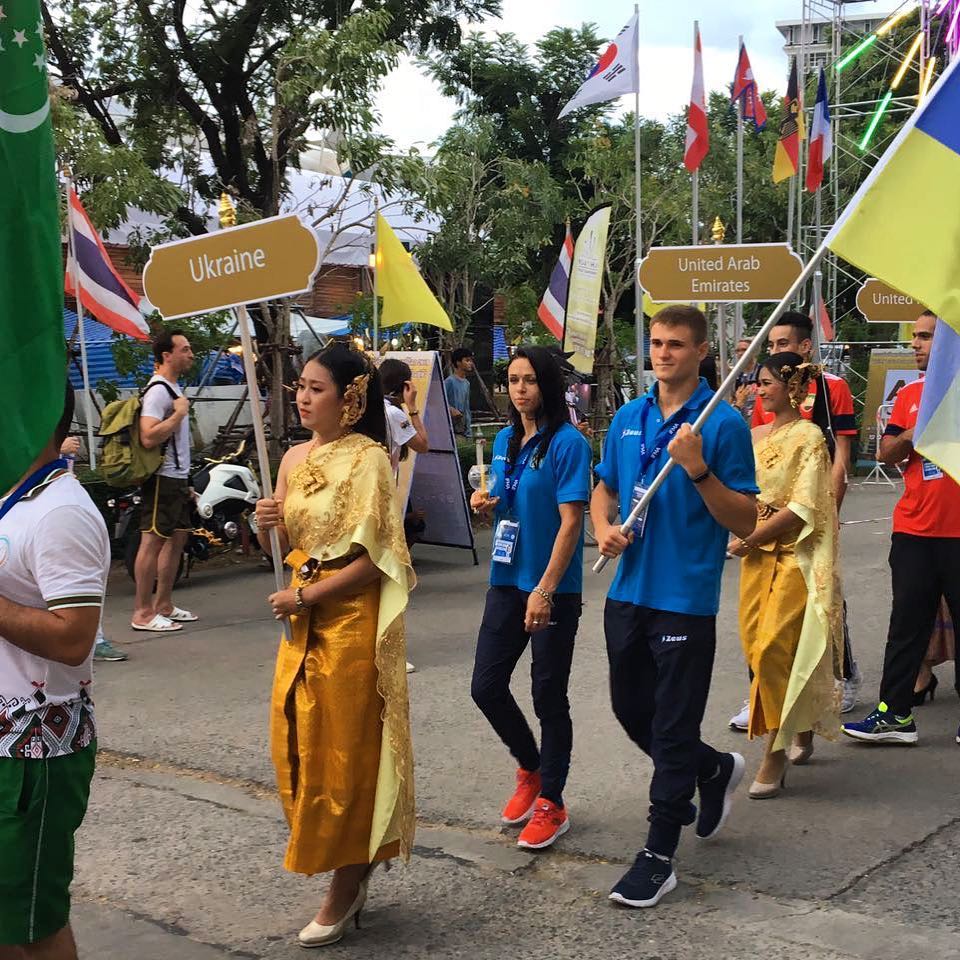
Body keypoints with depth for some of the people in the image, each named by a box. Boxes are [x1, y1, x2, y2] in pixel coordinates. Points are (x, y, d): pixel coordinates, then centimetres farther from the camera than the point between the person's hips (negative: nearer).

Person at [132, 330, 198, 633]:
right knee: (153, 540, -8)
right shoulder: (158, 390, -15)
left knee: (177, 537, 13)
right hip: (162, 479, -10)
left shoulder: (174, 388, 18)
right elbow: (149, 437, -27)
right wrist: (179, 413, -18)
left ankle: (164, 605, 21)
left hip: (177, 478, 10)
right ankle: (143, 612, -6)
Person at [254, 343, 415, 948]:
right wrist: (268, 526, -6)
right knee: (298, 746, 10)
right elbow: (282, 549, 16)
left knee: (345, 752, 3)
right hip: (303, 622, 7)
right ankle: (352, 868, 27)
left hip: (352, 621, -7)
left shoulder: (368, 458, -12)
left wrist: (304, 598, -15)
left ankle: (347, 886, 18)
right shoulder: (295, 457, 9)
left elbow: (373, 559, -16)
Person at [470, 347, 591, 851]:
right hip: (506, 581, 7)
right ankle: (530, 769, 33)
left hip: (553, 588, -7)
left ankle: (551, 804, 19)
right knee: (486, 687, 9)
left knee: (548, 697, 3)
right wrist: (484, 502, -3)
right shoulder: (504, 440, 9)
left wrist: (545, 590, -23)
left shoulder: (567, 442, -12)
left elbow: (571, 521, -17)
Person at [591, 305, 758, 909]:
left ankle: (660, 854, 12)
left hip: (686, 598, -6)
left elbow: (745, 523, -11)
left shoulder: (723, 423, -9)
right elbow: (605, 490, 20)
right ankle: (715, 770, 42)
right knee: (632, 710, 18)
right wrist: (605, 530, -1)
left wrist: (698, 469, -24)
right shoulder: (628, 418, 8)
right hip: (629, 591, 7)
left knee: (673, 726, 0)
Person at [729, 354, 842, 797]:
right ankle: (802, 731, 27)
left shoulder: (808, 437, -9)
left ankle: (775, 756, -3)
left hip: (795, 557, -7)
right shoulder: (755, 435, 11)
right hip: (756, 555, 7)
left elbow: (802, 507, -16)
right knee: (756, 647, 7)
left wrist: (751, 539, -13)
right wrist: (741, 537, -3)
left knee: (773, 650, -12)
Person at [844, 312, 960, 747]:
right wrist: (910, 436, -9)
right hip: (913, 528, 4)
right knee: (907, 622, 7)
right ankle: (895, 714, 12)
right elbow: (886, 453, 10)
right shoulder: (909, 393, 11)